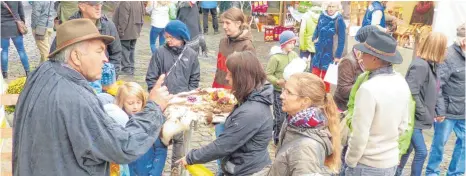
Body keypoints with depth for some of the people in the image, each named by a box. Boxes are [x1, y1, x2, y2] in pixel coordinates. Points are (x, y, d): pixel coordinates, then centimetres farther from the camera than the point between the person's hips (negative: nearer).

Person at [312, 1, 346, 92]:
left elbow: (341, 40, -13)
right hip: (319, 51, 4)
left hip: (330, 53, -4)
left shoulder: (339, 20, -14)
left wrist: (338, 56, -15)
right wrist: (314, 38, 3)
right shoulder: (322, 16, -1)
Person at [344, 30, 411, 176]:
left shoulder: (368, 89, -25)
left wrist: (350, 162, -8)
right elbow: (403, 126, 9)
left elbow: (360, 136, -22)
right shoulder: (402, 83, -1)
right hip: (391, 161, 7)